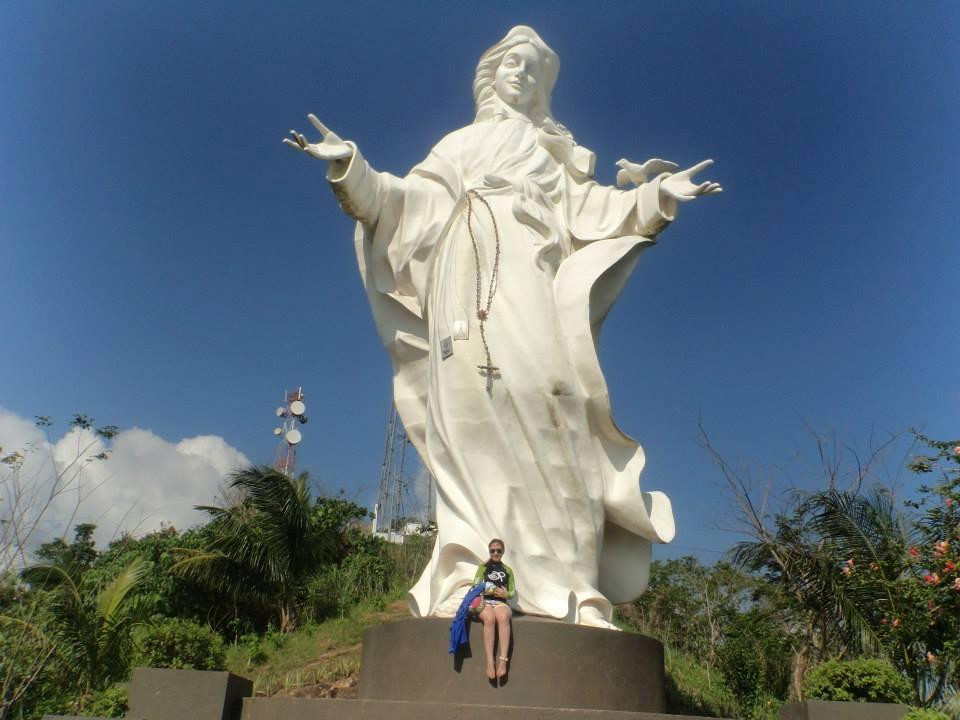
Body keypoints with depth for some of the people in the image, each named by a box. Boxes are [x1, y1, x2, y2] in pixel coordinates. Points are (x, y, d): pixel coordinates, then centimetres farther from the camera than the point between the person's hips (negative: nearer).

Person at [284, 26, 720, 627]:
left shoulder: (554, 150, 30)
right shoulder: (460, 145, 29)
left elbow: (590, 208, 15)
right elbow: (410, 199, 16)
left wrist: (657, 196, 1)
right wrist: (351, 167, 1)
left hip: (527, 281, 0)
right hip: (466, 281, 1)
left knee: (538, 403, -21)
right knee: (469, 419, -15)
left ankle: (561, 584, -25)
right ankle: (469, 581, -20)